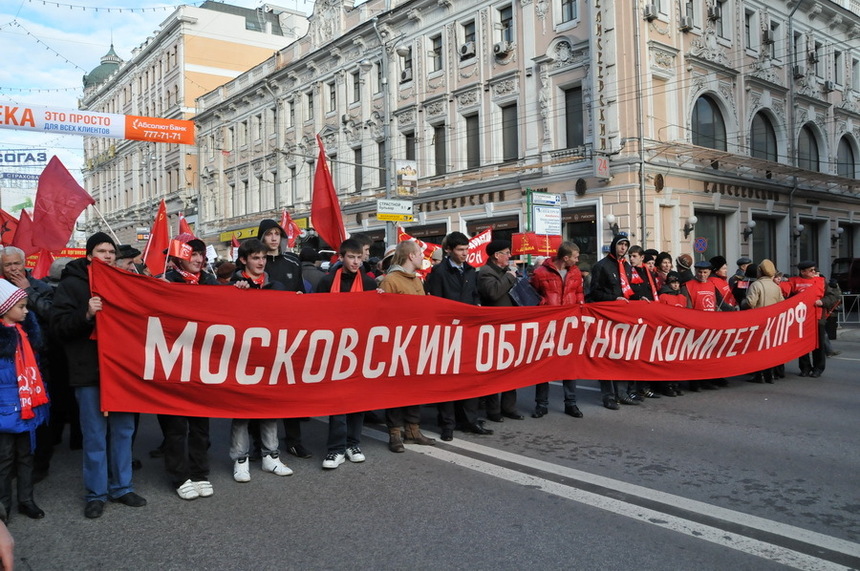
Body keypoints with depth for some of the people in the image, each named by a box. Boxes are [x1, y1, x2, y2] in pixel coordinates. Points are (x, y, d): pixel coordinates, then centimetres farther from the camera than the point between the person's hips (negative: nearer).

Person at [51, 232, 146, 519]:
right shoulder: (71, 285, -1)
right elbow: (59, 326, -10)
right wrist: (86, 314, -25)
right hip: (89, 372, -4)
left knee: (123, 430, 10)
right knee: (95, 436, 3)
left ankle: (122, 487, 23)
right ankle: (96, 493, 16)